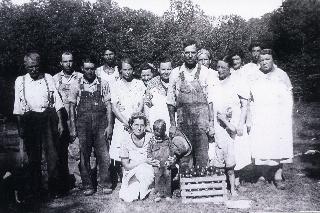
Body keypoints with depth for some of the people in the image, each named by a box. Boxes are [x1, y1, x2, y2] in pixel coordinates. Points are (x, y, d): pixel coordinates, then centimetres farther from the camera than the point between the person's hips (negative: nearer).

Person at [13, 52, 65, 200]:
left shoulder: (48, 78, 6)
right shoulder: (20, 81, 6)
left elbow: (57, 101, 6)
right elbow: (18, 106, 7)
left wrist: (60, 122, 1)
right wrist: (20, 127, 2)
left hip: (48, 118, 0)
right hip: (29, 120, 1)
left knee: (52, 156, 0)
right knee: (33, 157, 7)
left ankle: (54, 189, 13)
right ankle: (35, 191, 18)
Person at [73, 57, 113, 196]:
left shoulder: (103, 84, 5)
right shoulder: (77, 85, 5)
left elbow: (108, 105, 5)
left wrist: (109, 124, -1)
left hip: (100, 123, 0)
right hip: (83, 124, 1)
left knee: (103, 155, 1)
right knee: (84, 155, 6)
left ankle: (105, 184, 15)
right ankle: (88, 186, 19)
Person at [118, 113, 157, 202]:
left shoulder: (151, 138, -6)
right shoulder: (125, 143, -7)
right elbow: (126, 166, -8)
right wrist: (144, 161, -18)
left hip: (150, 172, 0)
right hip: (132, 175, 0)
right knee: (128, 198, -21)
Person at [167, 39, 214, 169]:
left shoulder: (205, 72, 3)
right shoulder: (176, 73, 6)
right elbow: (170, 101, 8)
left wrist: (211, 124, -5)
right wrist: (172, 124, 2)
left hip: (202, 120, -1)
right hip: (183, 121, 1)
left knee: (202, 157, 0)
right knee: (184, 158, 5)